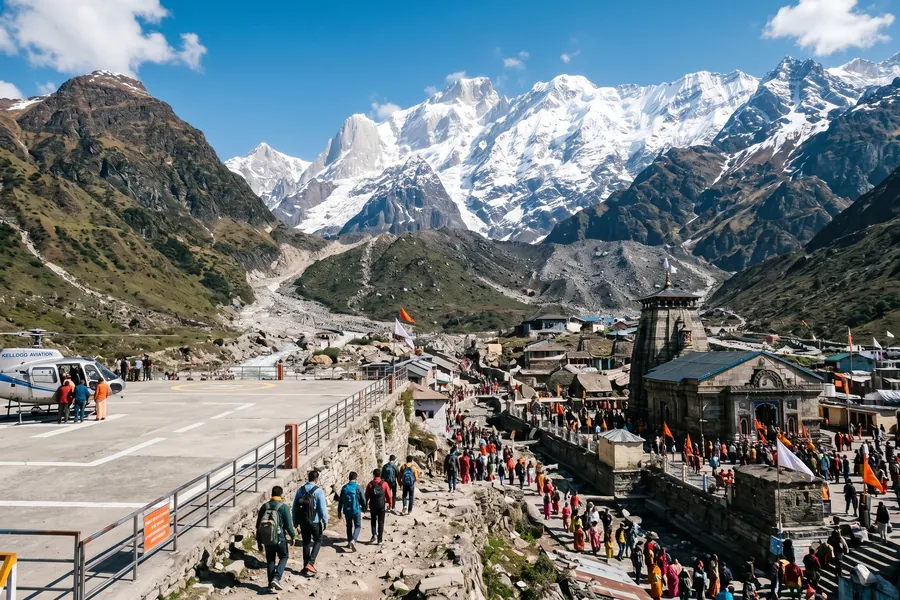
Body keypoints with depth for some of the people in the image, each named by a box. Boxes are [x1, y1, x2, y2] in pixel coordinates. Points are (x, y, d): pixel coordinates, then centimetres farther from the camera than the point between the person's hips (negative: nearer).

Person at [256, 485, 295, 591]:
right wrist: (292, 536, 6)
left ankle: (271, 584, 19)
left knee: (270, 561, 16)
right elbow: (288, 524, -10)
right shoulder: (283, 507, -11)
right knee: (283, 557, 15)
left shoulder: (264, 506, 3)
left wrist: (259, 541, 15)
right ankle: (276, 578, -2)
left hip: (266, 539, 4)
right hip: (279, 539, -4)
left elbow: (258, 525, 7)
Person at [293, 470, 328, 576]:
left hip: (303, 522, 5)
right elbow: (322, 508, -16)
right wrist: (325, 521, -7)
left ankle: (306, 566, 20)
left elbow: (294, 507, 7)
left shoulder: (300, 490, 2)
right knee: (318, 541, 12)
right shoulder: (318, 491, -14)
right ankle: (310, 563, -1)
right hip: (314, 521, -5)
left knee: (306, 543, 15)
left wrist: (295, 521, 16)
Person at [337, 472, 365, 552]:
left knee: (349, 526, 21)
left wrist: (339, 511, 14)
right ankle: (353, 540, -15)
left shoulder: (344, 487, 0)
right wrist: (363, 507, 14)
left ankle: (349, 542, 26)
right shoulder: (358, 487, -12)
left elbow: (340, 501, 5)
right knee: (358, 526, 8)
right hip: (356, 510, -4)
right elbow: (363, 500, -7)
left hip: (346, 511, 4)